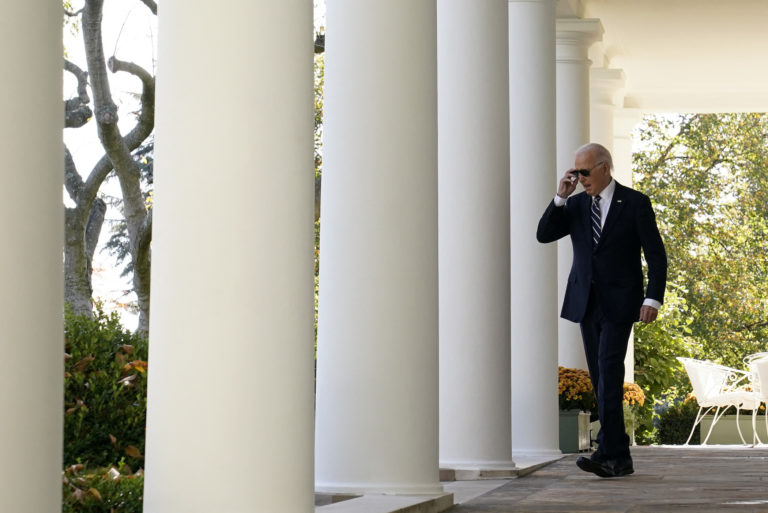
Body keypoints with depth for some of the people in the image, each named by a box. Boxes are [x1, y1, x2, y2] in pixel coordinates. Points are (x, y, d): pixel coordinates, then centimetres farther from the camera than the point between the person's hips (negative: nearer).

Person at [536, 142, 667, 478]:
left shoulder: (635, 203, -3)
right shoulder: (575, 205, 10)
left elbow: (656, 254, -3)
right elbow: (544, 235, 1)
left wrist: (653, 298, -12)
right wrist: (560, 197, -8)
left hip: (619, 302, -5)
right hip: (585, 302, 5)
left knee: (609, 375, -17)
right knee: (600, 380, 5)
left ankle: (608, 453, -21)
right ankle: (619, 458, 10)